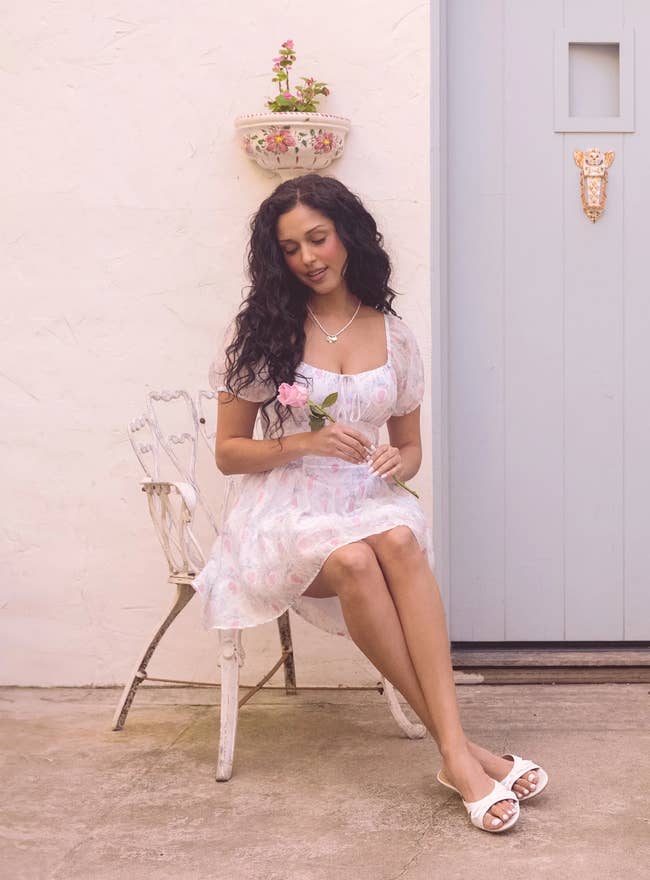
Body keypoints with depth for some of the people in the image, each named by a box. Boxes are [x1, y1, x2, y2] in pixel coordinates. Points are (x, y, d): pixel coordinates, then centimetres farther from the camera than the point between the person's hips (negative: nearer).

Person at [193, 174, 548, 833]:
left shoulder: (393, 337, 10)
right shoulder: (262, 331, 3)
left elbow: (410, 447, 18)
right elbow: (227, 452, 3)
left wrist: (398, 462, -7)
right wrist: (305, 443, -15)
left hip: (366, 503, 2)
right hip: (285, 509, -2)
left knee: (399, 538, -35)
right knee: (354, 560, -36)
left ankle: (453, 751, -38)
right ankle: (459, 750, -29)